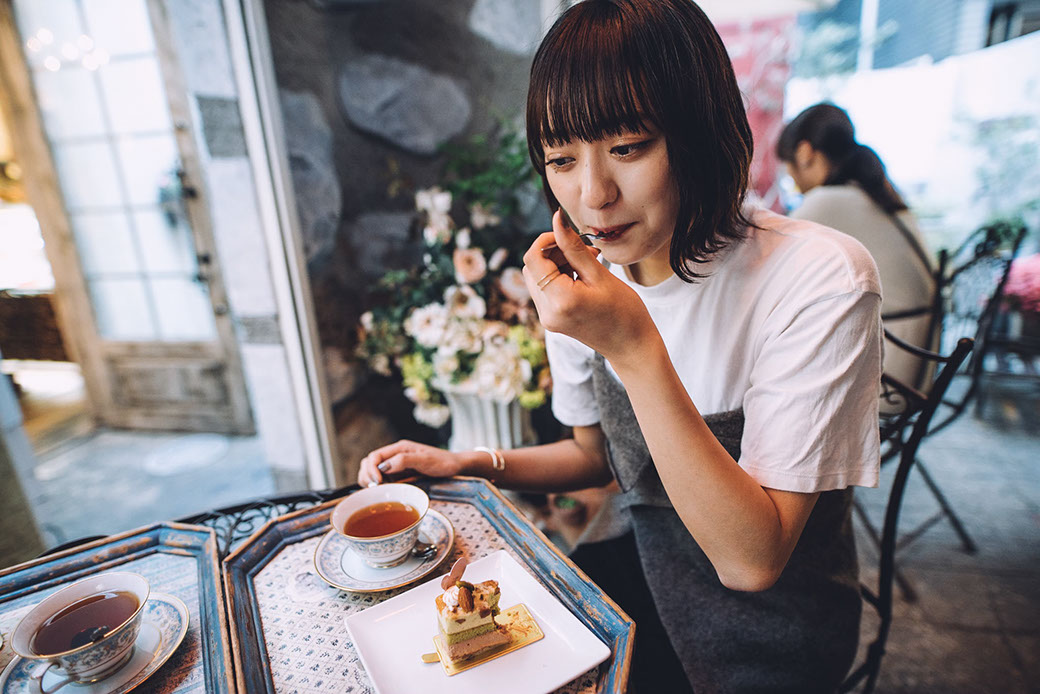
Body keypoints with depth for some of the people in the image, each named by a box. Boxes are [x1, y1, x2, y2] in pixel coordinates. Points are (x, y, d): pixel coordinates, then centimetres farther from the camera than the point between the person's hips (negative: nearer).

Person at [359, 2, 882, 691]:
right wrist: (473, 465, -8)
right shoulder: (583, 281, -8)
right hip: (644, 564, 4)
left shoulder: (819, 280, -24)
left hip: (774, 618, -3)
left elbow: (751, 560, -27)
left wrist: (637, 348, -35)